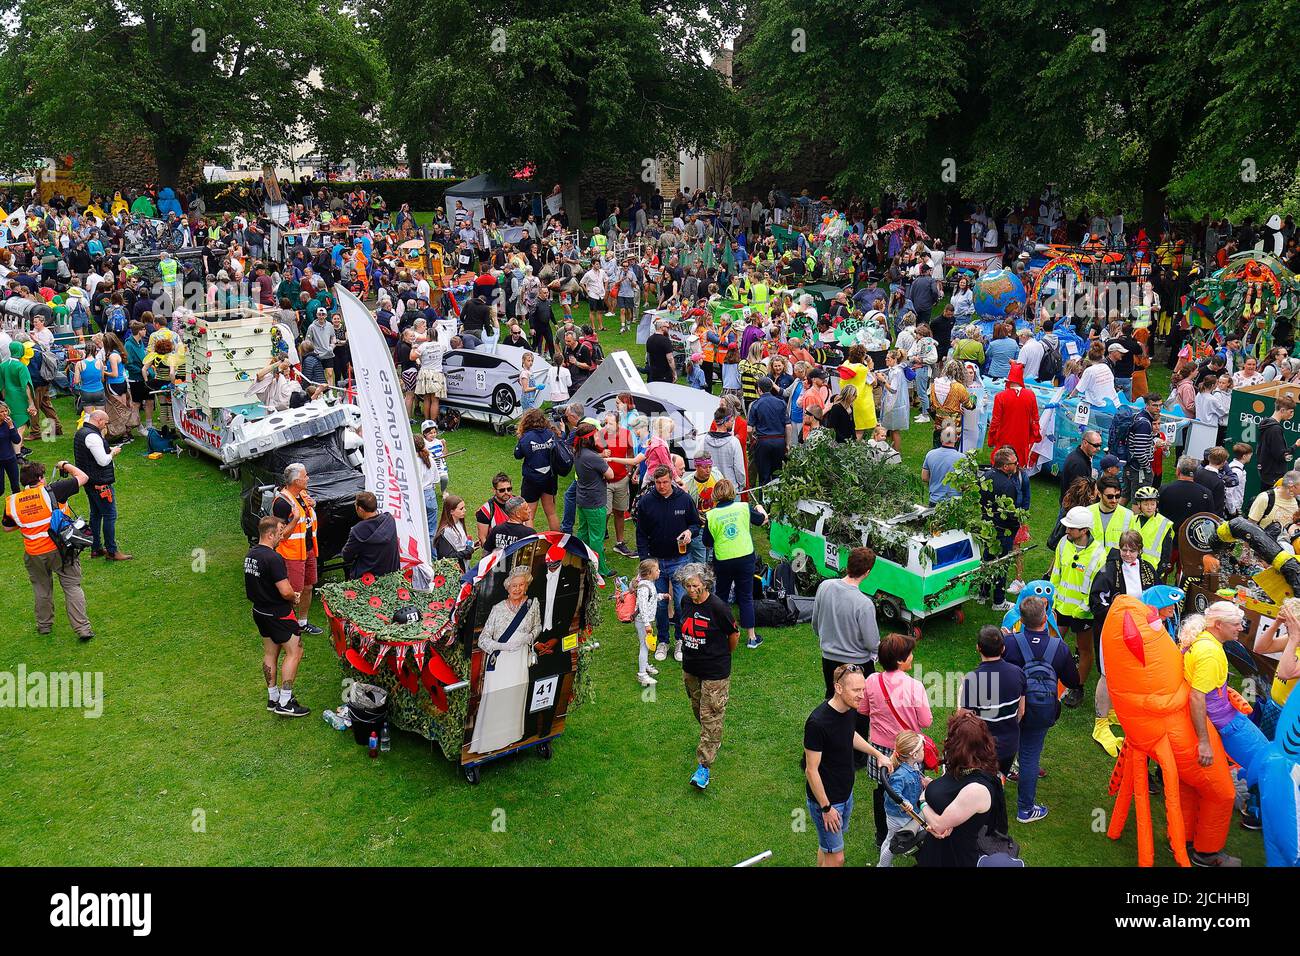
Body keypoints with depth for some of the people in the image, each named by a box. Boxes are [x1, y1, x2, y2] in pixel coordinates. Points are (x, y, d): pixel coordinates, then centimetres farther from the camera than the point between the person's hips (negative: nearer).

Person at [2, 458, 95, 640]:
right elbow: (83, 477, -8)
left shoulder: (12, 502, -3)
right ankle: (82, 628, 2)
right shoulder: (52, 491, -15)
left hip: (34, 555, 3)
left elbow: (7, 528, 13)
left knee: (41, 589, 23)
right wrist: (66, 465, 8)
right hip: (62, 550, -3)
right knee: (72, 587, 5)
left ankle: (44, 625, 36)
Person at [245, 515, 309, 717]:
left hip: (259, 611, 9)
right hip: (278, 614, -9)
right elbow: (285, 592, -28)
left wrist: (290, 594, 10)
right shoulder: (273, 559, -25)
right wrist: (294, 598, -4)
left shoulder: (251, 554, 5)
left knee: (270, 653, 17)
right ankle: (284, 703, -2)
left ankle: (273, 698, 26)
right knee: (294, 653, -2)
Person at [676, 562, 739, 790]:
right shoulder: (686, 602, -3)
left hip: (715, 672, -7)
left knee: (711, 717, -2)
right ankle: (713, 741, 48)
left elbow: (734, 635, -8)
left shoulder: (717, 607, -22)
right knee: (698, 709, 23)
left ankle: (704, 766, 3)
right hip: (690, 668, 7)